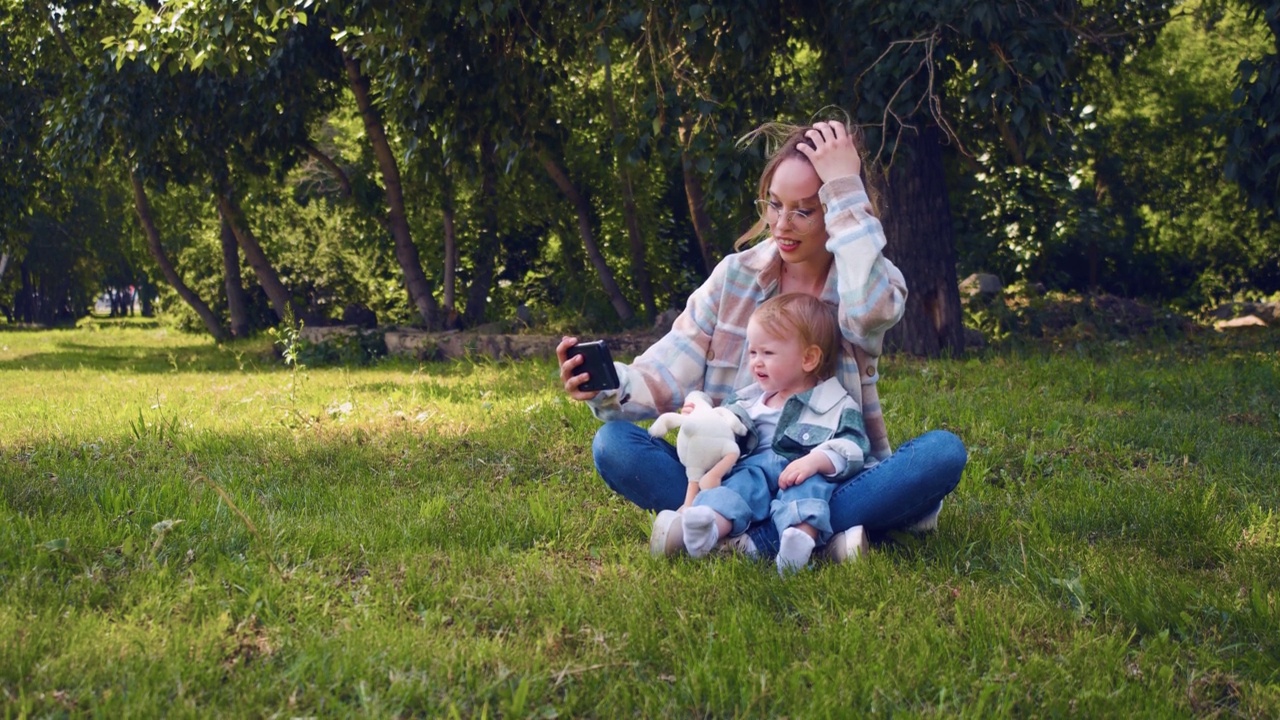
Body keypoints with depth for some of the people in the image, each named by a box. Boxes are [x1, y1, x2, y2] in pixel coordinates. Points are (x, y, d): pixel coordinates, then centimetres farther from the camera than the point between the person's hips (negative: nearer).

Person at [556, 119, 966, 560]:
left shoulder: (875, 280, -1)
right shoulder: (736, 275, 3)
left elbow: (869, 316, -28)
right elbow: (668, 376, -4)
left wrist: (845, 190, -22)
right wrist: (608, 386, -26)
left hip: (836, 481, -1)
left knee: (943, 452, -29)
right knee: (614, 445, -22)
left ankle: (756, 538, -32)